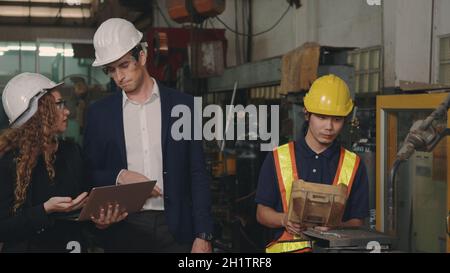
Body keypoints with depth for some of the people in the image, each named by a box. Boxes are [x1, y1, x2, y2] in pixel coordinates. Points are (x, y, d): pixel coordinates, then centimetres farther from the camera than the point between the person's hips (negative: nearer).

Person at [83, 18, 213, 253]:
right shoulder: (99, 113, 6)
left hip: (174, 228, -1)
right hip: (123, 230, 1)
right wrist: (119, 176, -11)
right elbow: (89, 174, 9)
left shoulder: (183, 106, 2)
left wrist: (203, 236, -4)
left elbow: (198, 175, 2)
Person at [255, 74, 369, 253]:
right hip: (287, 247, 0)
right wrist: (284, 220, -9)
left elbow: (358, 221, 9)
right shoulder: (278, 158, 10)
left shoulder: (353, 164, 11)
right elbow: (262, 212, 11)